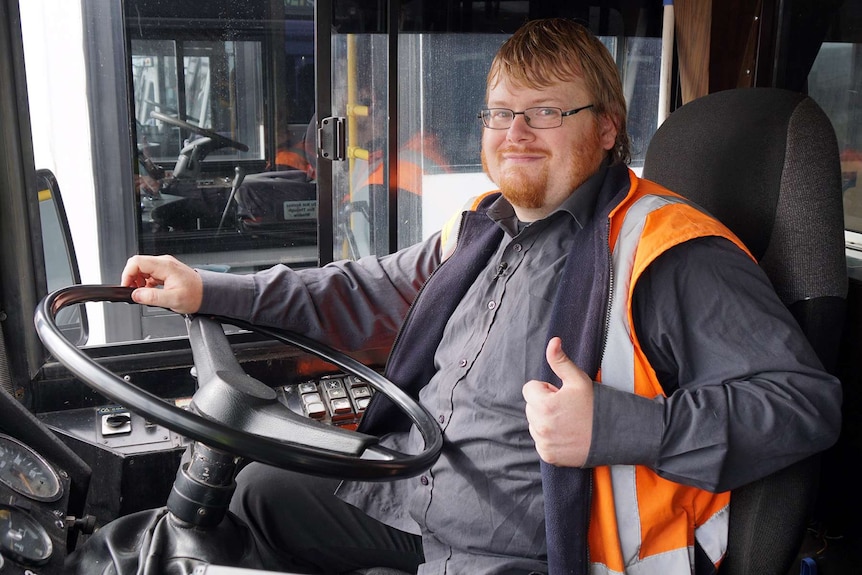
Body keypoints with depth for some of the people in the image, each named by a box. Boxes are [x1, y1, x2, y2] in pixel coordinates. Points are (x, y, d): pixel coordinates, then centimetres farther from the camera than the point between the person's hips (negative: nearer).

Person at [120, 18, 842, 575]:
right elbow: (370, 291, 18)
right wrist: (207, 289, 12)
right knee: (261, 488, 15)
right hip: (404, 495, 8)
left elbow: (808, 400, -21)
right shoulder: (483, 229, 9)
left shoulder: (665, 253, -17)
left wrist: (615, 426, -34)